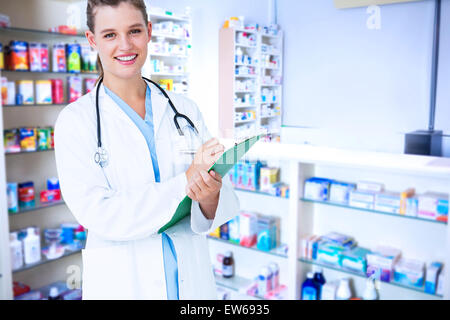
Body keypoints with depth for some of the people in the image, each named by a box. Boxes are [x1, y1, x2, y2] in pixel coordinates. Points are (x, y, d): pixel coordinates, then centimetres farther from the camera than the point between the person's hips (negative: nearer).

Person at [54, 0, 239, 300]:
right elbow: (98, 214, -18)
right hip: (121, 285, -2)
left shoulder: (185, 109, 0)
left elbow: (226, 202, -3)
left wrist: (210, 197, -25)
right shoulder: (75, 121, -8)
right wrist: (185, 181, -24)